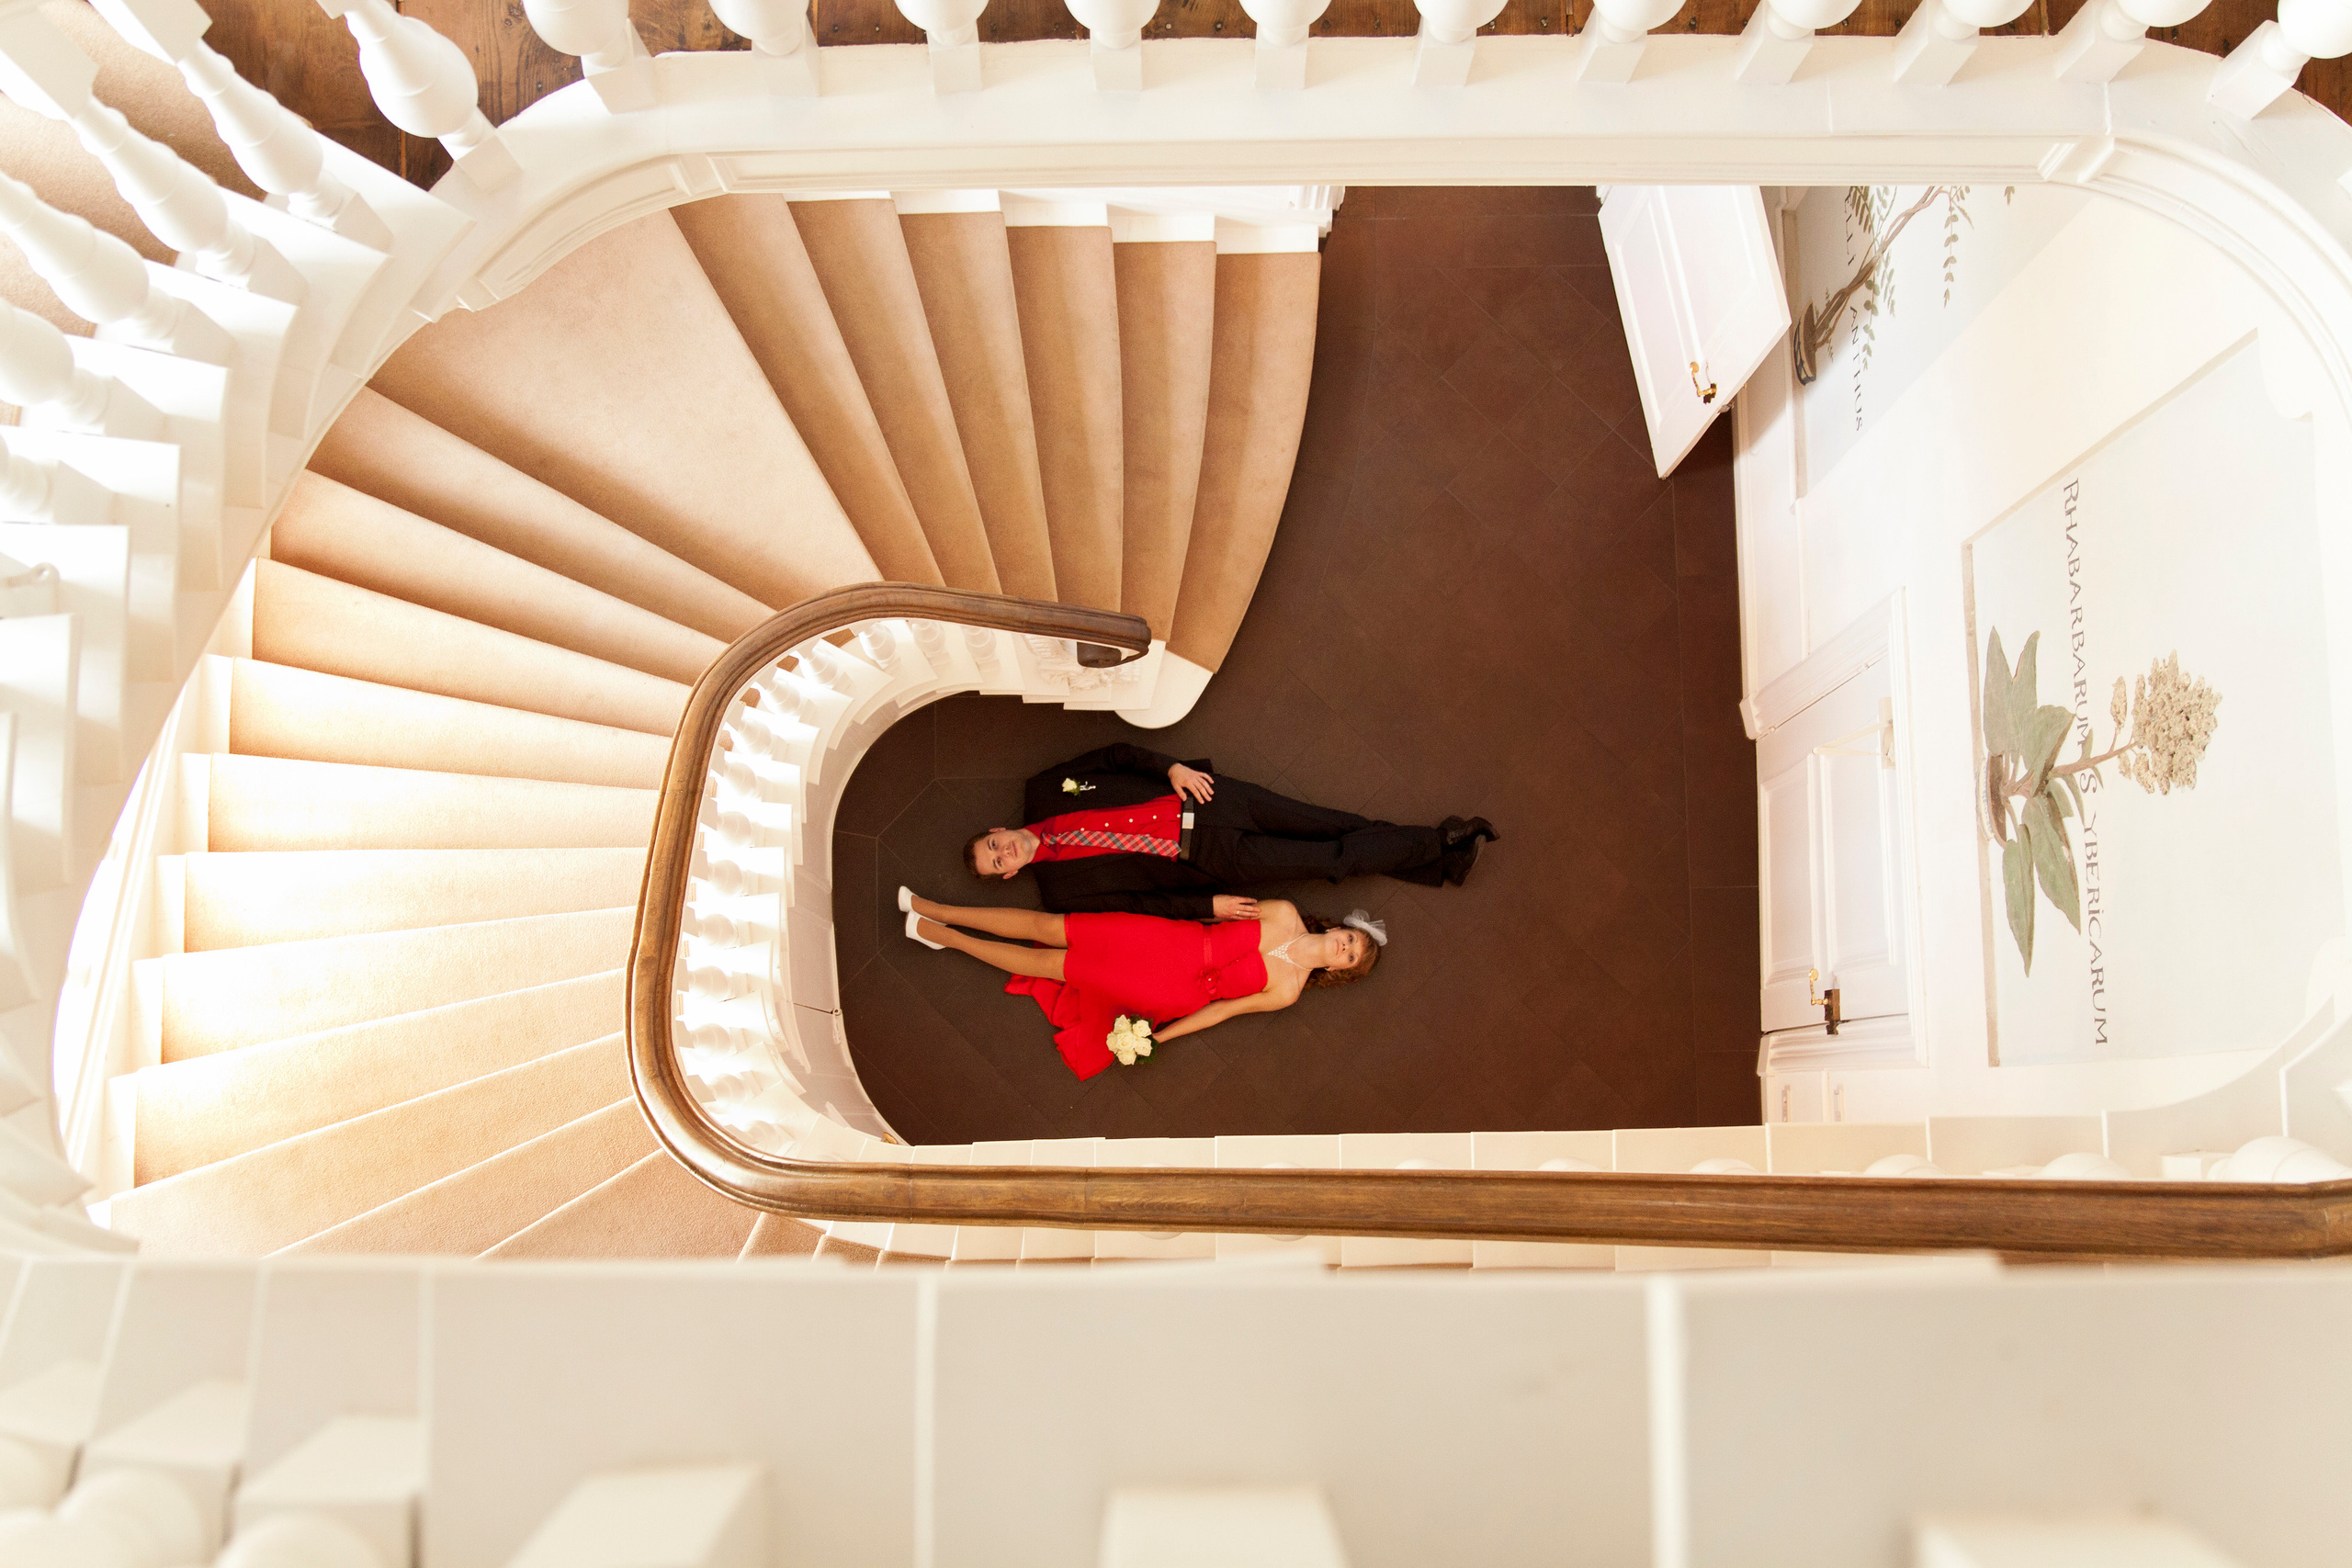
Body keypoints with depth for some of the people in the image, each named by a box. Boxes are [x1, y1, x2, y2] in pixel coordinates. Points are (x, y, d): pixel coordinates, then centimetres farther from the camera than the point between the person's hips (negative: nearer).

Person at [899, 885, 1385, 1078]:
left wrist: (1155, 1038, -7)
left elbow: (1221, 1008, -7)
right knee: (1046, 927, -4)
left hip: (1170, 993, -2)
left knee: (1047, 963, -4)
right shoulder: (1284, 915, -1)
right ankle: (938, 913, 7)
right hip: (1170, 941, 3)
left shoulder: (1287, 990, -6)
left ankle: (949, 937, 9)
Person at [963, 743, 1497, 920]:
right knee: (1331, 861, -5)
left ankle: (1440, 849, 10)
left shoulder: (1044, 792, 2)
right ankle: (1438, 851, 9)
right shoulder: (1061, 891, -5)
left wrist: (1173, 768, -9)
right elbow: (1136, 904, -6)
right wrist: (1208, 906, -12)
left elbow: (1116, 755, 6)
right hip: (1207, 858, -3)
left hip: (1195, 799, 3)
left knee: (1329, 825, -3)